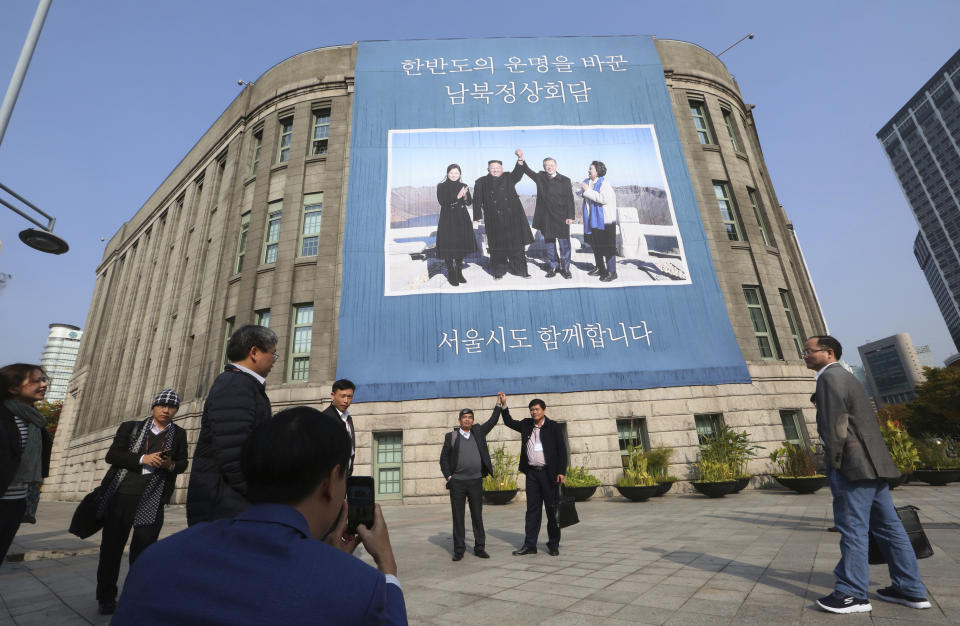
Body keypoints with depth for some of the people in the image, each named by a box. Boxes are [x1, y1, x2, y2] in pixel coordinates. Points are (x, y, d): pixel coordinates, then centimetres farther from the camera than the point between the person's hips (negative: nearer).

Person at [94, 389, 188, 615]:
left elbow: (182, 463, 11)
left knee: (143, 549, 3)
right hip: (121, 493, 1)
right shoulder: (131, 427, 8)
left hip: (152, 498, 0)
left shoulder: (179, 434, 9)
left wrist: (170, 465, -12)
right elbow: (112, 454, 0)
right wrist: (142, 459, -15)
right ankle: (106, 597, 28)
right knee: (111, 545, 10)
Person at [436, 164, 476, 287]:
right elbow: (442, 202, -15)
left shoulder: (463, 186, 8)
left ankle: (459, 273, 22)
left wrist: (465, 196, -20)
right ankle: (451, 274, 8)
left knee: (461, 246, 9)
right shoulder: (441, 186, -3)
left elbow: (469, 203, 2)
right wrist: (457, 197, -26)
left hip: (462, 220, 4)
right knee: (449, 247, -3)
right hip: (448, 220, -4)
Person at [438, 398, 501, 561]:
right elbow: (443, 459, 5)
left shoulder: (478, 432, 8)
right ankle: (459, 550, 15)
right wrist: (448, 477, -3)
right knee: (458, 517, 5)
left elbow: (493, 421, 8)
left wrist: (499, 404, 2)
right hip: (457, 482, -1)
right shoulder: (451, 436, 2)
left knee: (477, 516, 7)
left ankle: (479, 548, 17)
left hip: (476, 481, 2)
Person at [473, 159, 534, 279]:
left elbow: (518, 173, -5)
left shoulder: (508, 179, 13)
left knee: (516, 243, 4)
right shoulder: (482, 182, 8)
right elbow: (477, 200, 5)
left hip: (513, 217, 2)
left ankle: (520, 269, 14)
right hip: (495, 221, -2)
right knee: (498, 246, 1)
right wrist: (478, 216, -3)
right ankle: (499, 271, 14)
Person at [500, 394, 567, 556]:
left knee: (552, 509, 5)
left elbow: (562, 450, -5)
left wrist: (561, 472, -11)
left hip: (549, 473, -4)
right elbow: (509, 422, 19)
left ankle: (554, 545, 19)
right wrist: (504, 405, 7)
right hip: (532, 473, 4)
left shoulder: (553, 427, -3)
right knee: (532, 509, 8)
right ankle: (530, 545, 15)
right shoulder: (526, 425, 9)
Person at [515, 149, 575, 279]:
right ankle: (553, 267, 21)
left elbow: (570, 199, 0)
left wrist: (570, 216, -7)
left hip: (561, 217, -2)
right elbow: (527, 171, 0)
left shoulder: (565, 180, 2)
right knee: (549, 242, 9)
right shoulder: (540, 177, 8)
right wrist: (521, 158, -17)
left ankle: (565, 268, 13)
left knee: (564, 243, 1)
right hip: (546, 217, 2)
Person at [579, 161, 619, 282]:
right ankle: (600, 268, 30)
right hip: (592, 220, 8)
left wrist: (588, 191, -21)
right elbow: (581, 193, 30)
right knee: (595, 246, 16)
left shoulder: (604, 183, -13)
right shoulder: (587, 181, 12)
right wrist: (583, 190, 6)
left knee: (607, 247, -6)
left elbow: (604, 198, -28)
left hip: (605, 221, -8)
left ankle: (611, 272, 0)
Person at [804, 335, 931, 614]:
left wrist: (833, 463, -12)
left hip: (853, 464, -10)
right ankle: (910, 590, 22)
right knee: (887, 525, 14)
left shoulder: (830, 377, -12)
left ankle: (852, 594, 3)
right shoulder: (844, 376, 19)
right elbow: (858, 420, 20)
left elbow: (836, 423, -18)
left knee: (852, 528, -4)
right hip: (872, 462, 10)